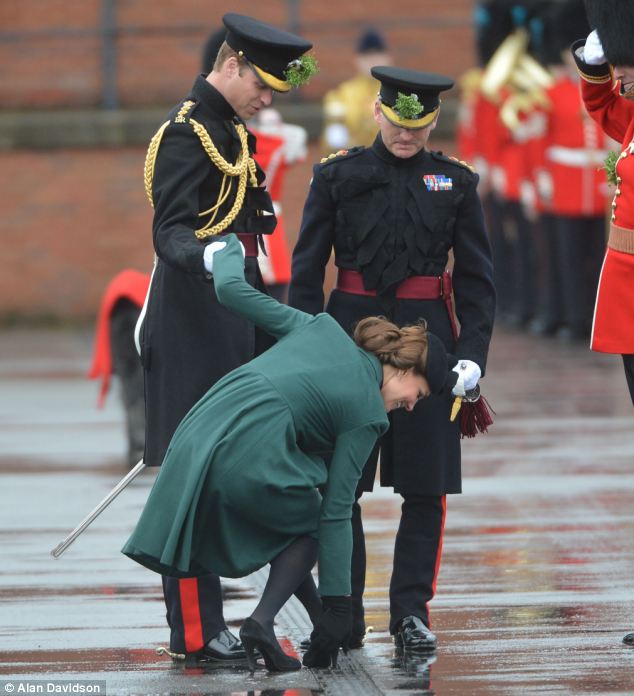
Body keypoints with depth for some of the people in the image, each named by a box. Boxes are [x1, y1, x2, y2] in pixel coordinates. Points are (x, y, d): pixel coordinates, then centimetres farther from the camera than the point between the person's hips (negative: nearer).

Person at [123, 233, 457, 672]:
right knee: (312, 524, 21)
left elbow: (231, 290, 19)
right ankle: (263, 622, 1)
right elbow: (336, 512, 3)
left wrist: (227, 248, 42)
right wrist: (336, 608, 5)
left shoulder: (322, 329, 20)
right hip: (251, 460, -6)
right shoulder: (366, 413, 6)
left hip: (198, 435, 6)